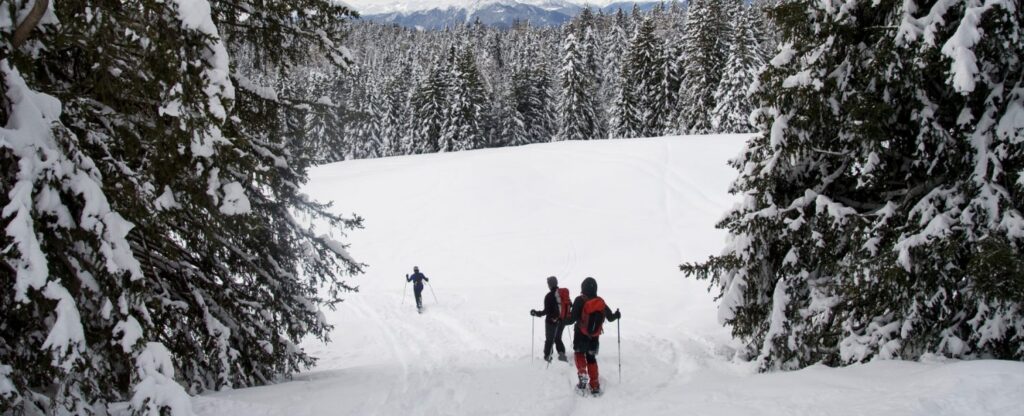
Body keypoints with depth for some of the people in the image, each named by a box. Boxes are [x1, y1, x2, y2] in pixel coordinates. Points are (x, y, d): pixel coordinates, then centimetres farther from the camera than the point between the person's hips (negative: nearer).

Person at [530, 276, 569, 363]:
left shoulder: (549, 296, -19)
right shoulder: (564, 293, -3)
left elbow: (547, 311, -19)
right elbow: (569, 305, 5)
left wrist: (536, 313, -6)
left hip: (551, 321, -5)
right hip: (562, 320, 5)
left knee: (549, 339, 13)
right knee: (558, 338, 20)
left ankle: (547, 356, 18)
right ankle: (562, 353, 3)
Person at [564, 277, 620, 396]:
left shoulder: (580, 301, -16)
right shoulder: (601, 302, -3)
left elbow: (572, 319, -20)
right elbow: (610, 317, 5)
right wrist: (617, 315, 27)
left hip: (581, 336, -3)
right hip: (594, 337, 3)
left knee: (580, 354, 21)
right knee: (591, 358, 17)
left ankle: (582, 373, -5)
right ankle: (595, 386, 13)